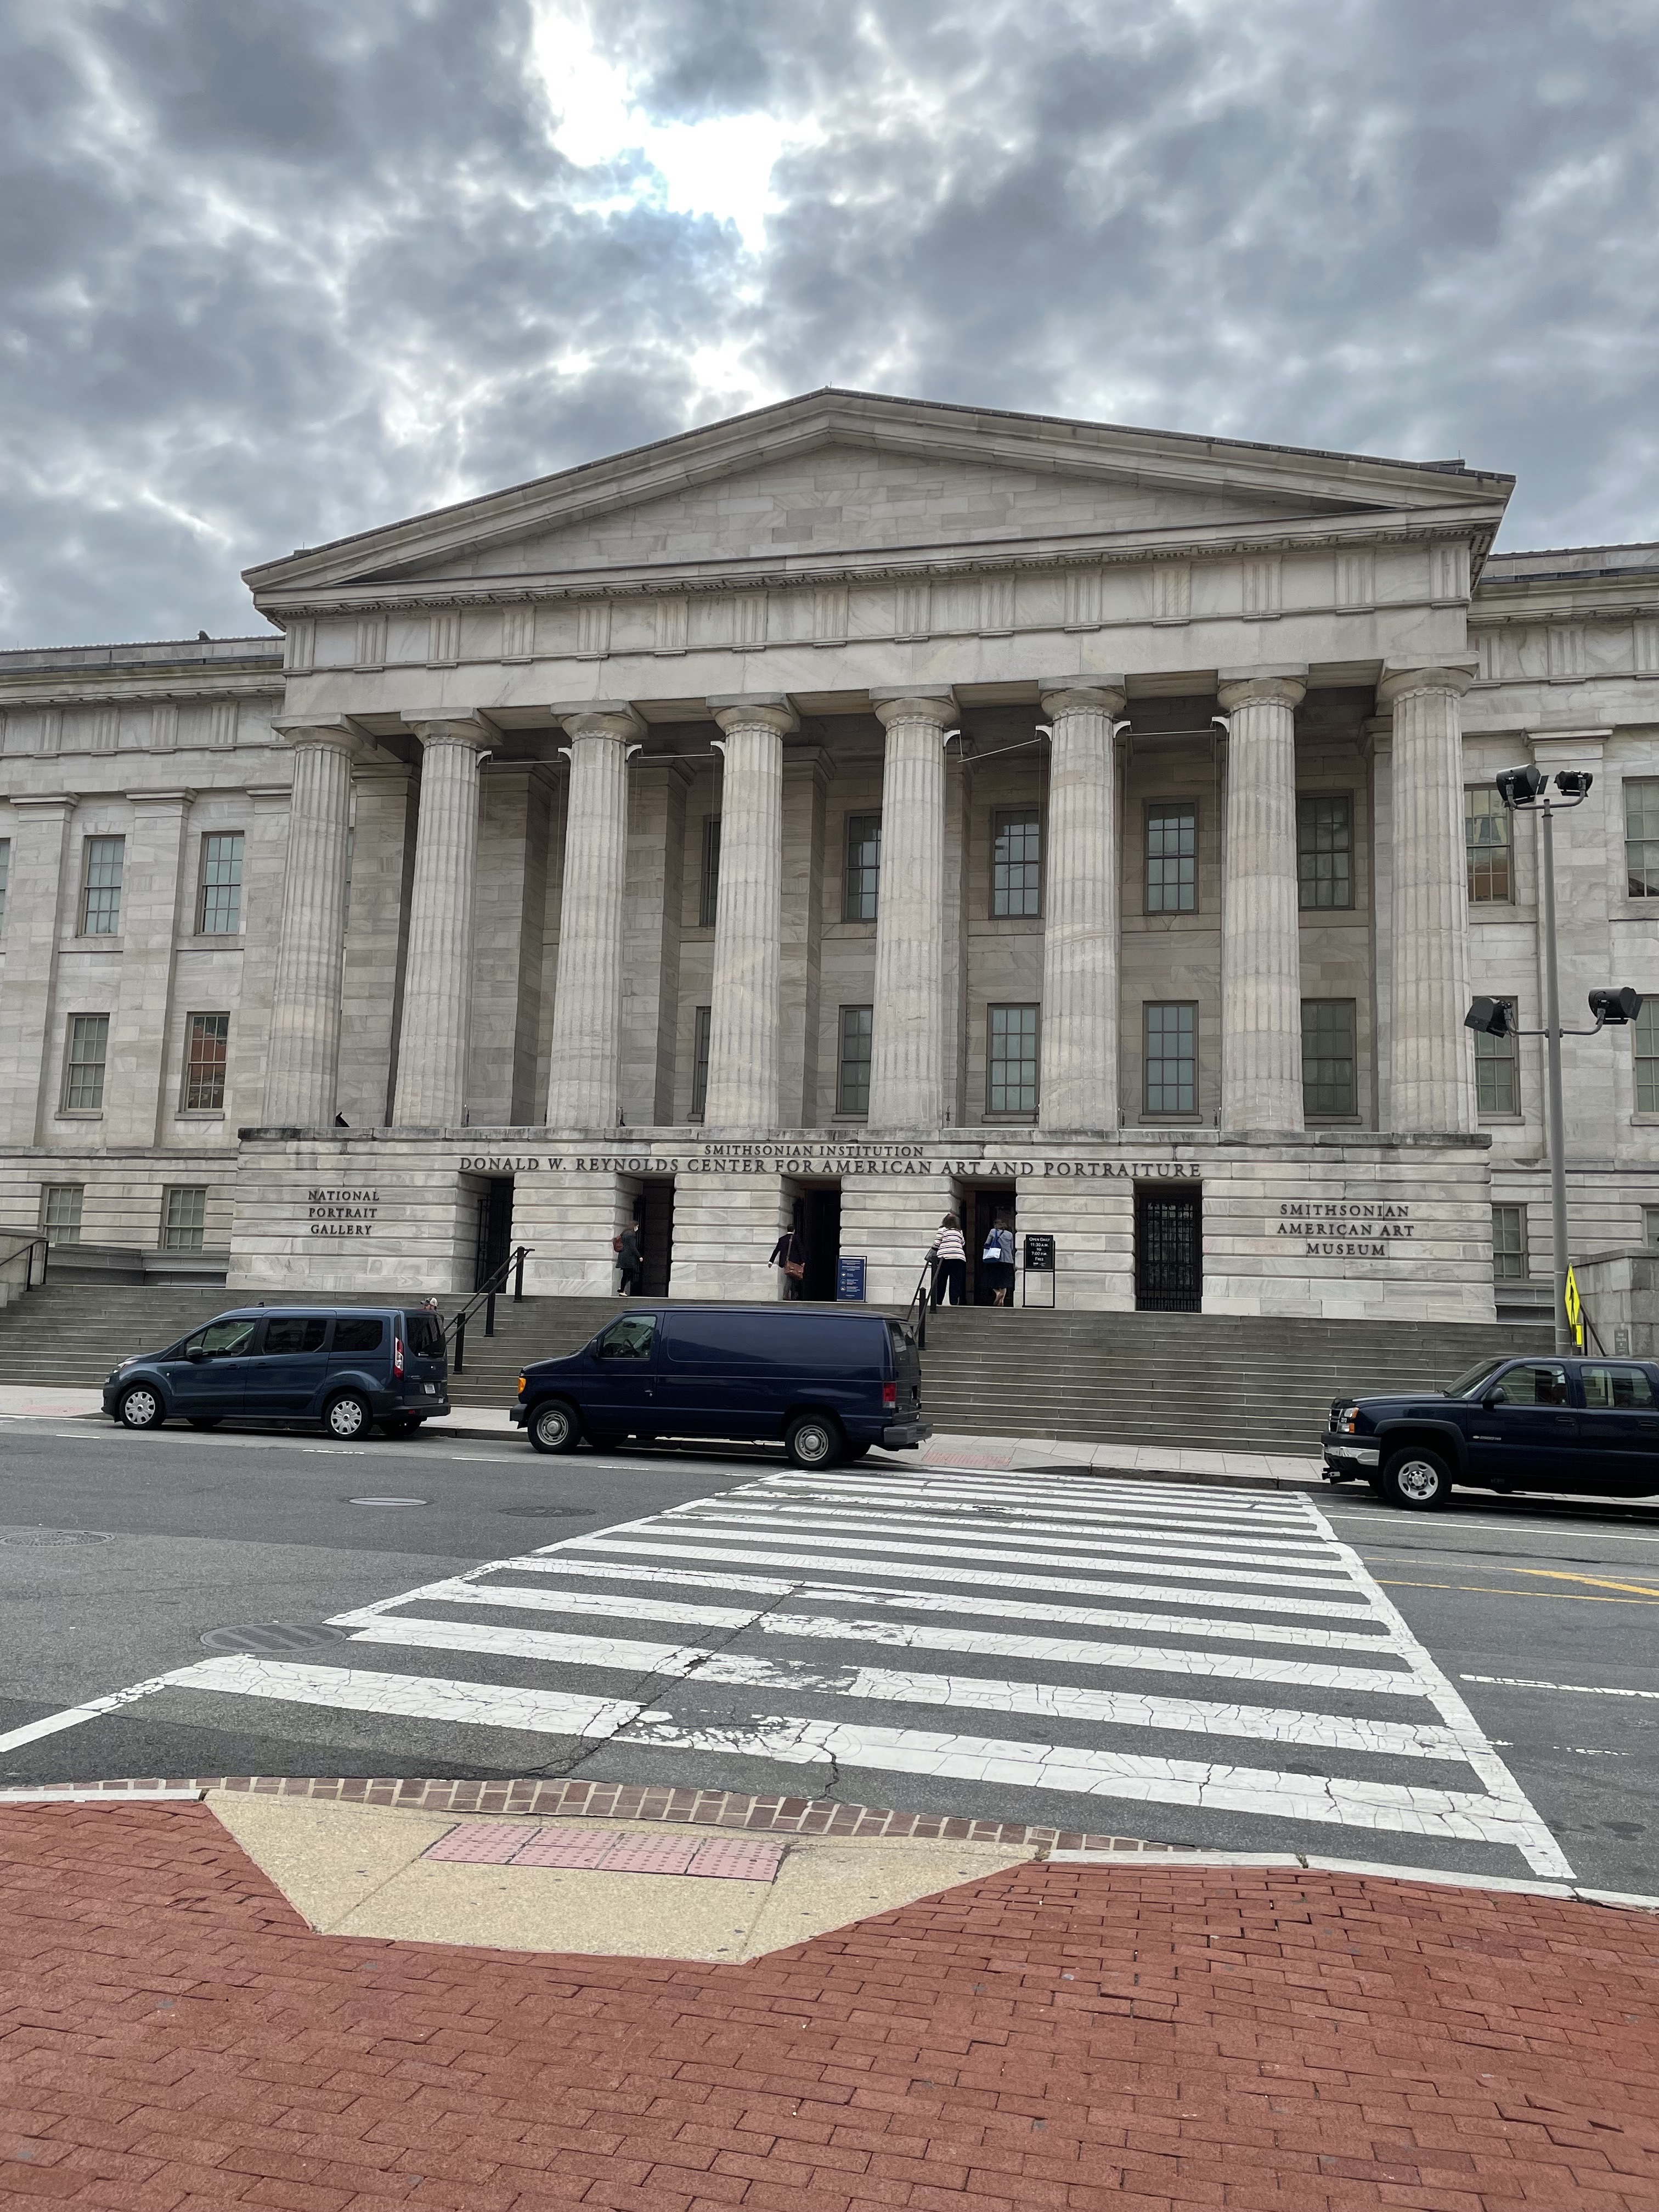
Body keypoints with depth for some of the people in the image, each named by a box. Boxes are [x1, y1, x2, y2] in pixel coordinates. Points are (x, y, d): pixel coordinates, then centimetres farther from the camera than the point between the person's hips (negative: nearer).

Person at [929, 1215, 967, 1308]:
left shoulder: (942, 1230, 5)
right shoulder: (959, 1232, 19)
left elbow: (936, 1244, 2)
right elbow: (963, 1245, 25)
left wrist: (932, 1249, 21)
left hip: (945, 1257, -3)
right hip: (959, 1257, 3)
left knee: (941, 1280, 4)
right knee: (956, 1281, 2)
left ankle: (938, 1301, 5)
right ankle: (955, 1301, -7)